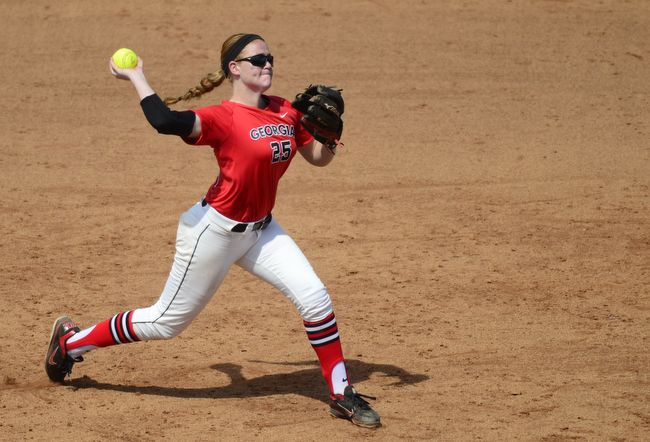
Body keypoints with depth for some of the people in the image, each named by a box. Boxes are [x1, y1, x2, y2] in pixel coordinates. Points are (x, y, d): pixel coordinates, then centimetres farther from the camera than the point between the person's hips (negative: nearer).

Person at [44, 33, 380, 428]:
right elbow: (164, 121, -39)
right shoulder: (224, 118, -22)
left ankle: (342, 396, 6)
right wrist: (136, 77, -27)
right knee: (167, 322, 5)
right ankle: (71, 340, 25)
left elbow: (319, 158, 11)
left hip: (260, 230, 7)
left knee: (314, 297, -8)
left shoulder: (286, 111, 1)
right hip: (214, 232, -7)